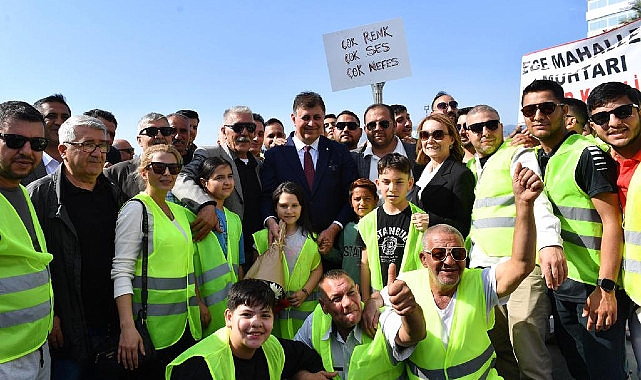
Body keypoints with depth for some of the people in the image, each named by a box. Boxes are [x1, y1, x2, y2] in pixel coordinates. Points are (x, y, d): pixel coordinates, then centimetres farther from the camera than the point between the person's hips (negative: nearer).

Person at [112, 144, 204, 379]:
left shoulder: (179, 211, 13)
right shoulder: (136, 209, -10)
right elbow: (121, 272, -16)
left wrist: (198, 302, 16)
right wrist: (128, 327, -24)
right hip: (154, 326, -7)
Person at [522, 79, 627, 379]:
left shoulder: (587, 154, -15)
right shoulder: (537, 157, 9)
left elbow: (612, 222, -18)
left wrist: (606, 288, -22)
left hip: (596, 287, -7)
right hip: (562, 282, 7)